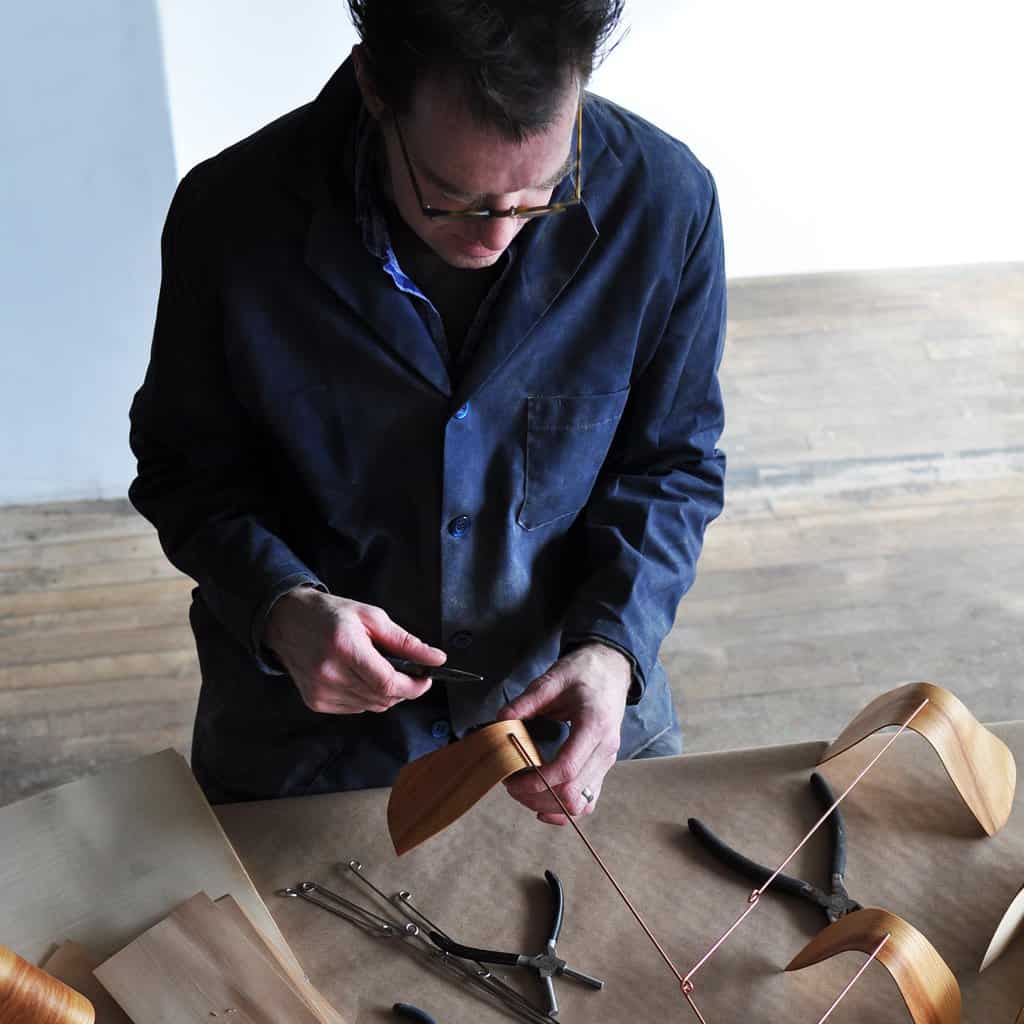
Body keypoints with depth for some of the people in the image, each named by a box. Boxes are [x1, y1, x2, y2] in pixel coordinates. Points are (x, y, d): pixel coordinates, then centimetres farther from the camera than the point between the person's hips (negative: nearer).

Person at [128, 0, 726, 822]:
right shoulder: (230, 214, -20)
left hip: (569, 698, 2)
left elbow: (673, 467, -7)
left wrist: (613, 648, -22)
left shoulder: (666, 201, -18)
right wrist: (279, 605, -26)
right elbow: (189, 469, -7)